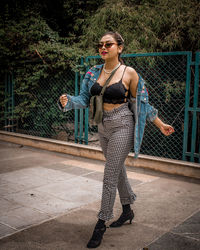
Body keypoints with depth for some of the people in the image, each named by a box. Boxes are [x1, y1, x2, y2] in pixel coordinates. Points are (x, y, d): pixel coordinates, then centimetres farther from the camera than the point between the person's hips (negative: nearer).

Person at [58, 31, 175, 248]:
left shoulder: (129, 73, -9)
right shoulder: (95, 72, 5)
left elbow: (142, 102, -1)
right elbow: (85, 98, 3)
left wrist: (160, 124, 2)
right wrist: (68, 102, -17)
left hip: (121, 126, -6)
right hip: (103, 126, 6)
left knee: (110, 177, -4)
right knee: (118, 170, 19)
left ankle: (101, 224, 10)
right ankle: (127, 211, 38)